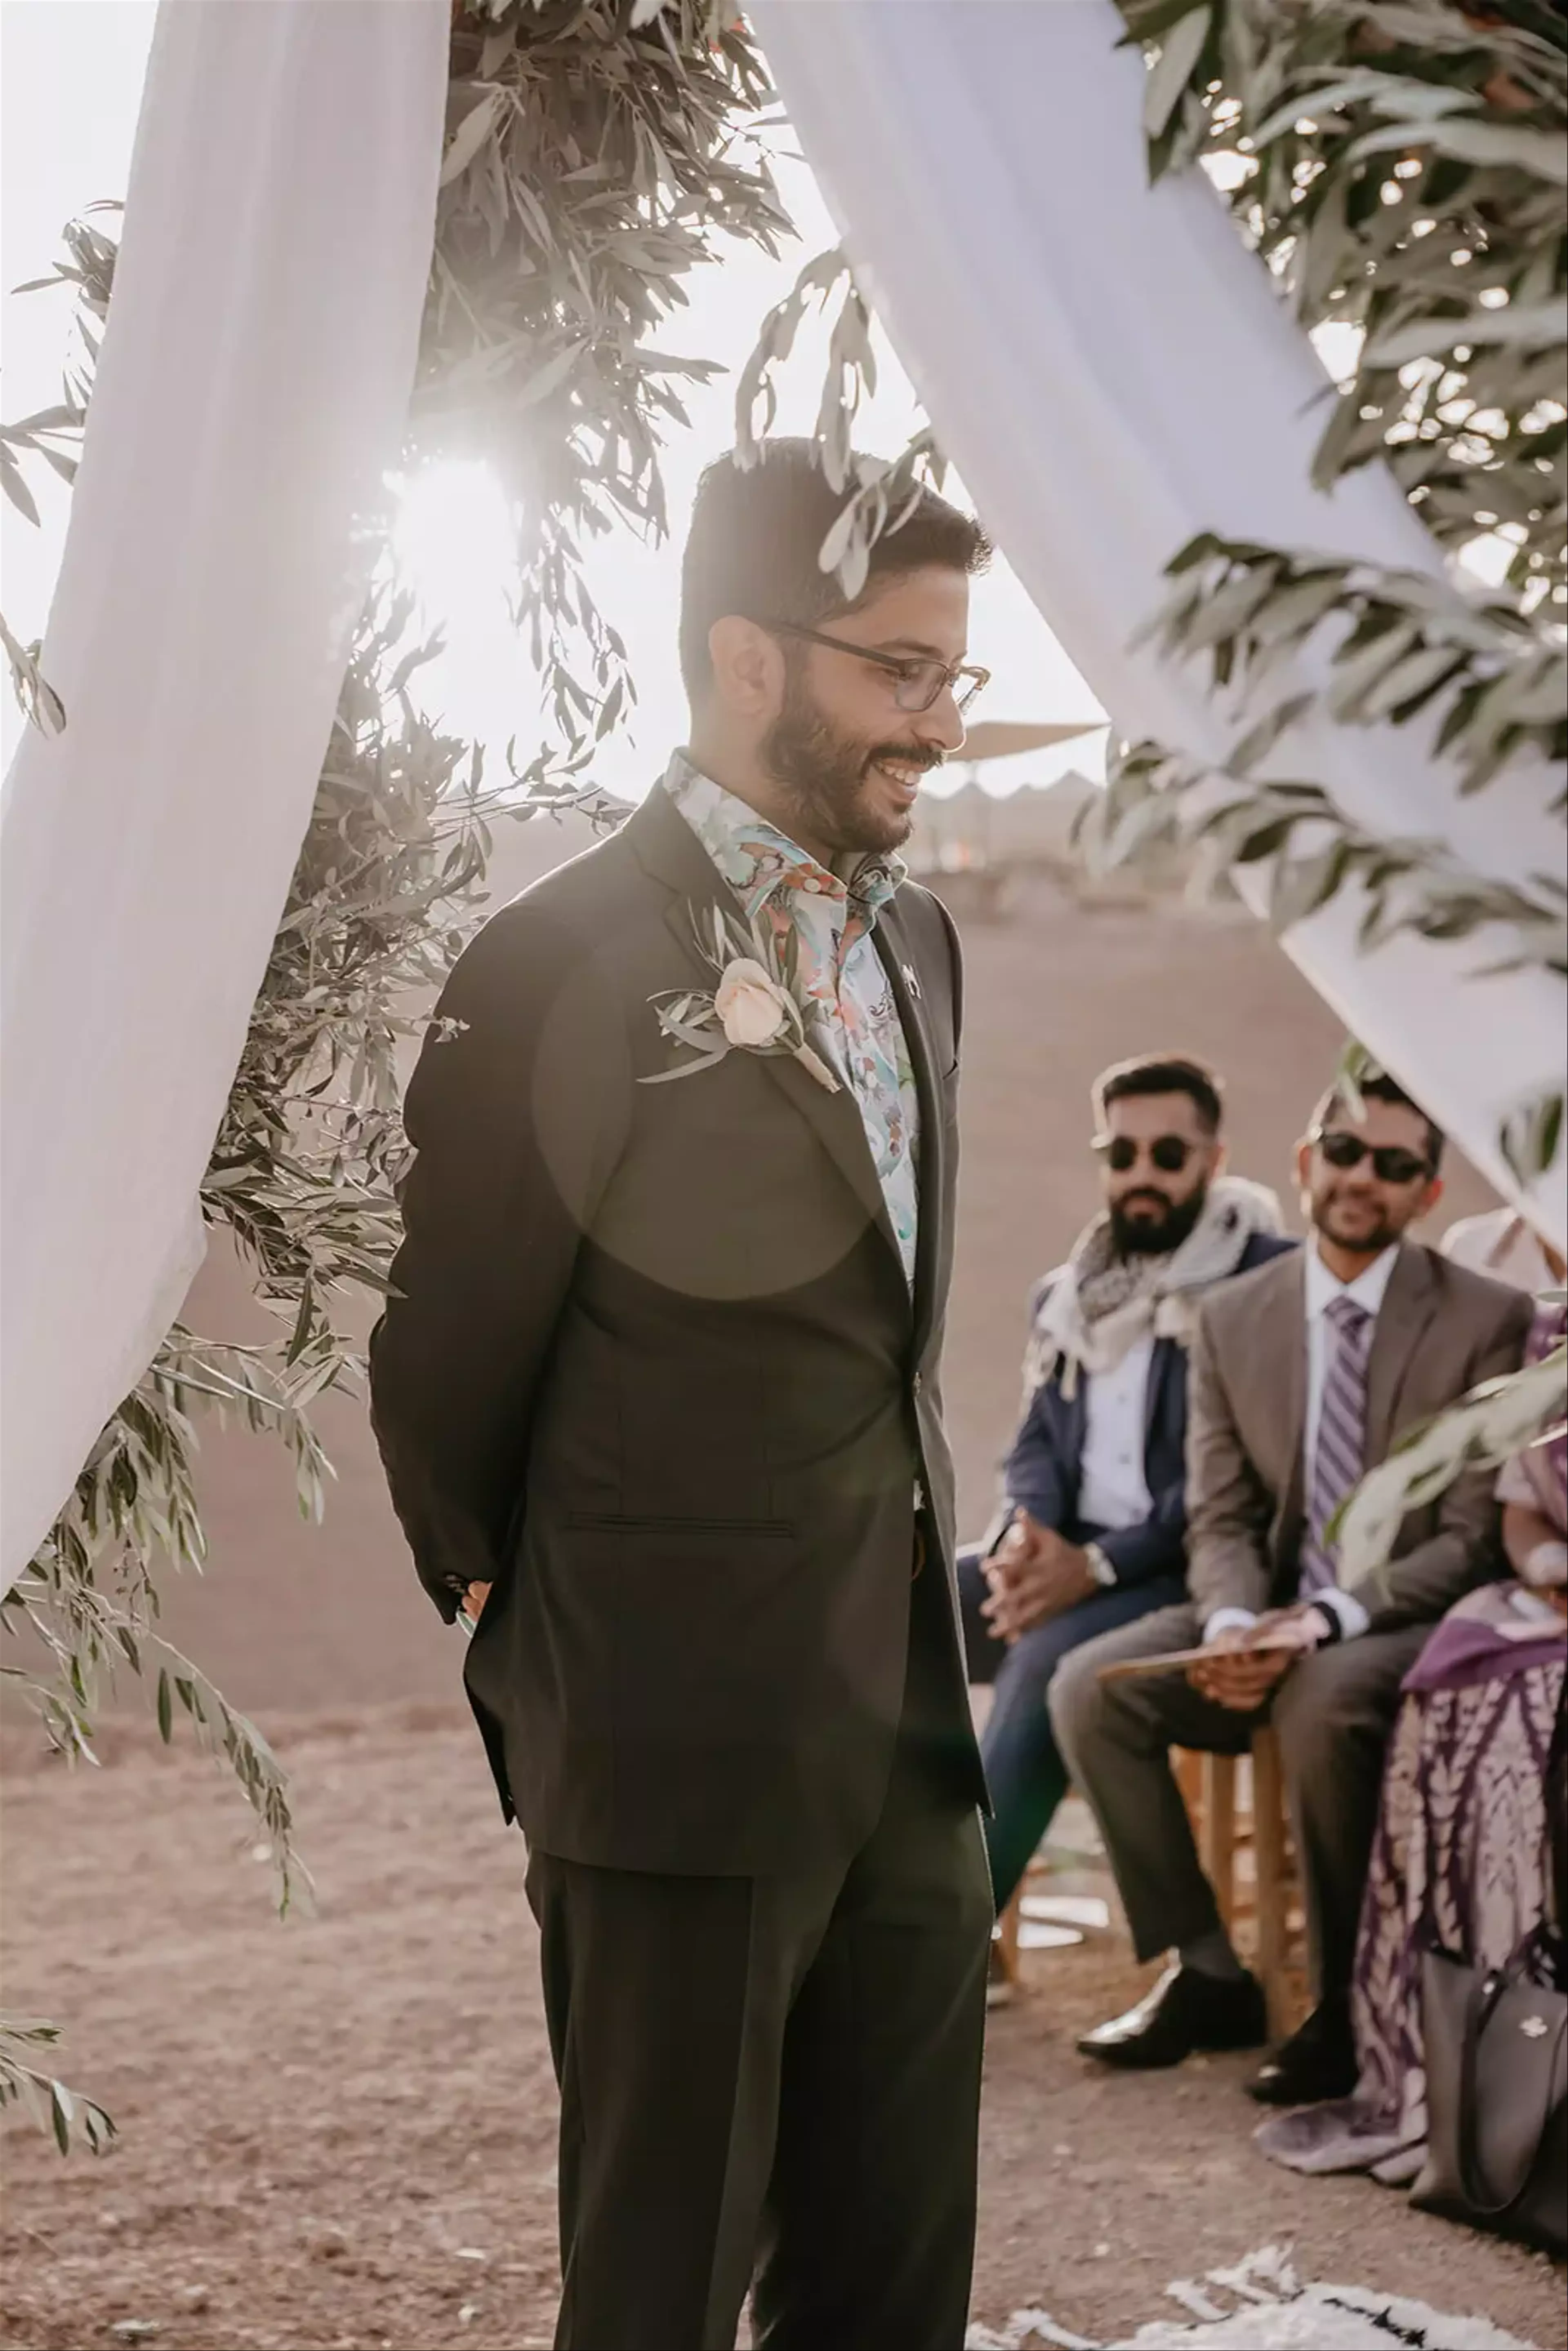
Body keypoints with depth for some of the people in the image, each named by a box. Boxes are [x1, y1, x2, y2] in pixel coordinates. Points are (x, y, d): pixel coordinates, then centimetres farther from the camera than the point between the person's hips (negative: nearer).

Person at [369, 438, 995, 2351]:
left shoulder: (915, 937, 11)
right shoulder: (567, 967, -14)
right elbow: (447, 1382, -7)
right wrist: (535, 1666, 7)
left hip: (905, 1737, 7)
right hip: (685, 1756, -7)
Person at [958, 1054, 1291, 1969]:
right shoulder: (1068, 1294, 17)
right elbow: (1038, 1443, 16)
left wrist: (1098, 1565, -21)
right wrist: (1029, 1538, -8)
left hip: (1190, 1577, -7)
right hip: (1066, 1562, 7)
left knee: (1050, 1654, -35)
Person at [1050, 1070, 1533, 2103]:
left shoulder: (1486, 1319, -6)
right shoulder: (1232, 1318, 7)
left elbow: (1476, 1540, -11)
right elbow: (1220, 1517, 6)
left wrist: (1328, 1621, -24)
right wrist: (1235, 1624, -18)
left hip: (1412, 1624, -5)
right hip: (1273, 1612, 5)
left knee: (1324, 1700, -37)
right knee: (1091, 1686, -18)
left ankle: (1348, 2010, -18)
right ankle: (1207, 1976, -5)